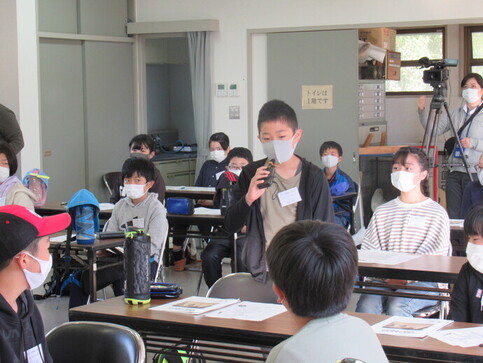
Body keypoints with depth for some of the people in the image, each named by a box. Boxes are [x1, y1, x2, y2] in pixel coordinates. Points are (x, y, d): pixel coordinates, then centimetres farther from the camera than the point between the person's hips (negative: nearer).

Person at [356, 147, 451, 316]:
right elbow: (368, 252, 9)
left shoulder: (437, 214, 5)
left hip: (422, 280, -3)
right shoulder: (382, 212, 18)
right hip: (385, 280, 3)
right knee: (366, 304, -29)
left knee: (397, 306, -33)